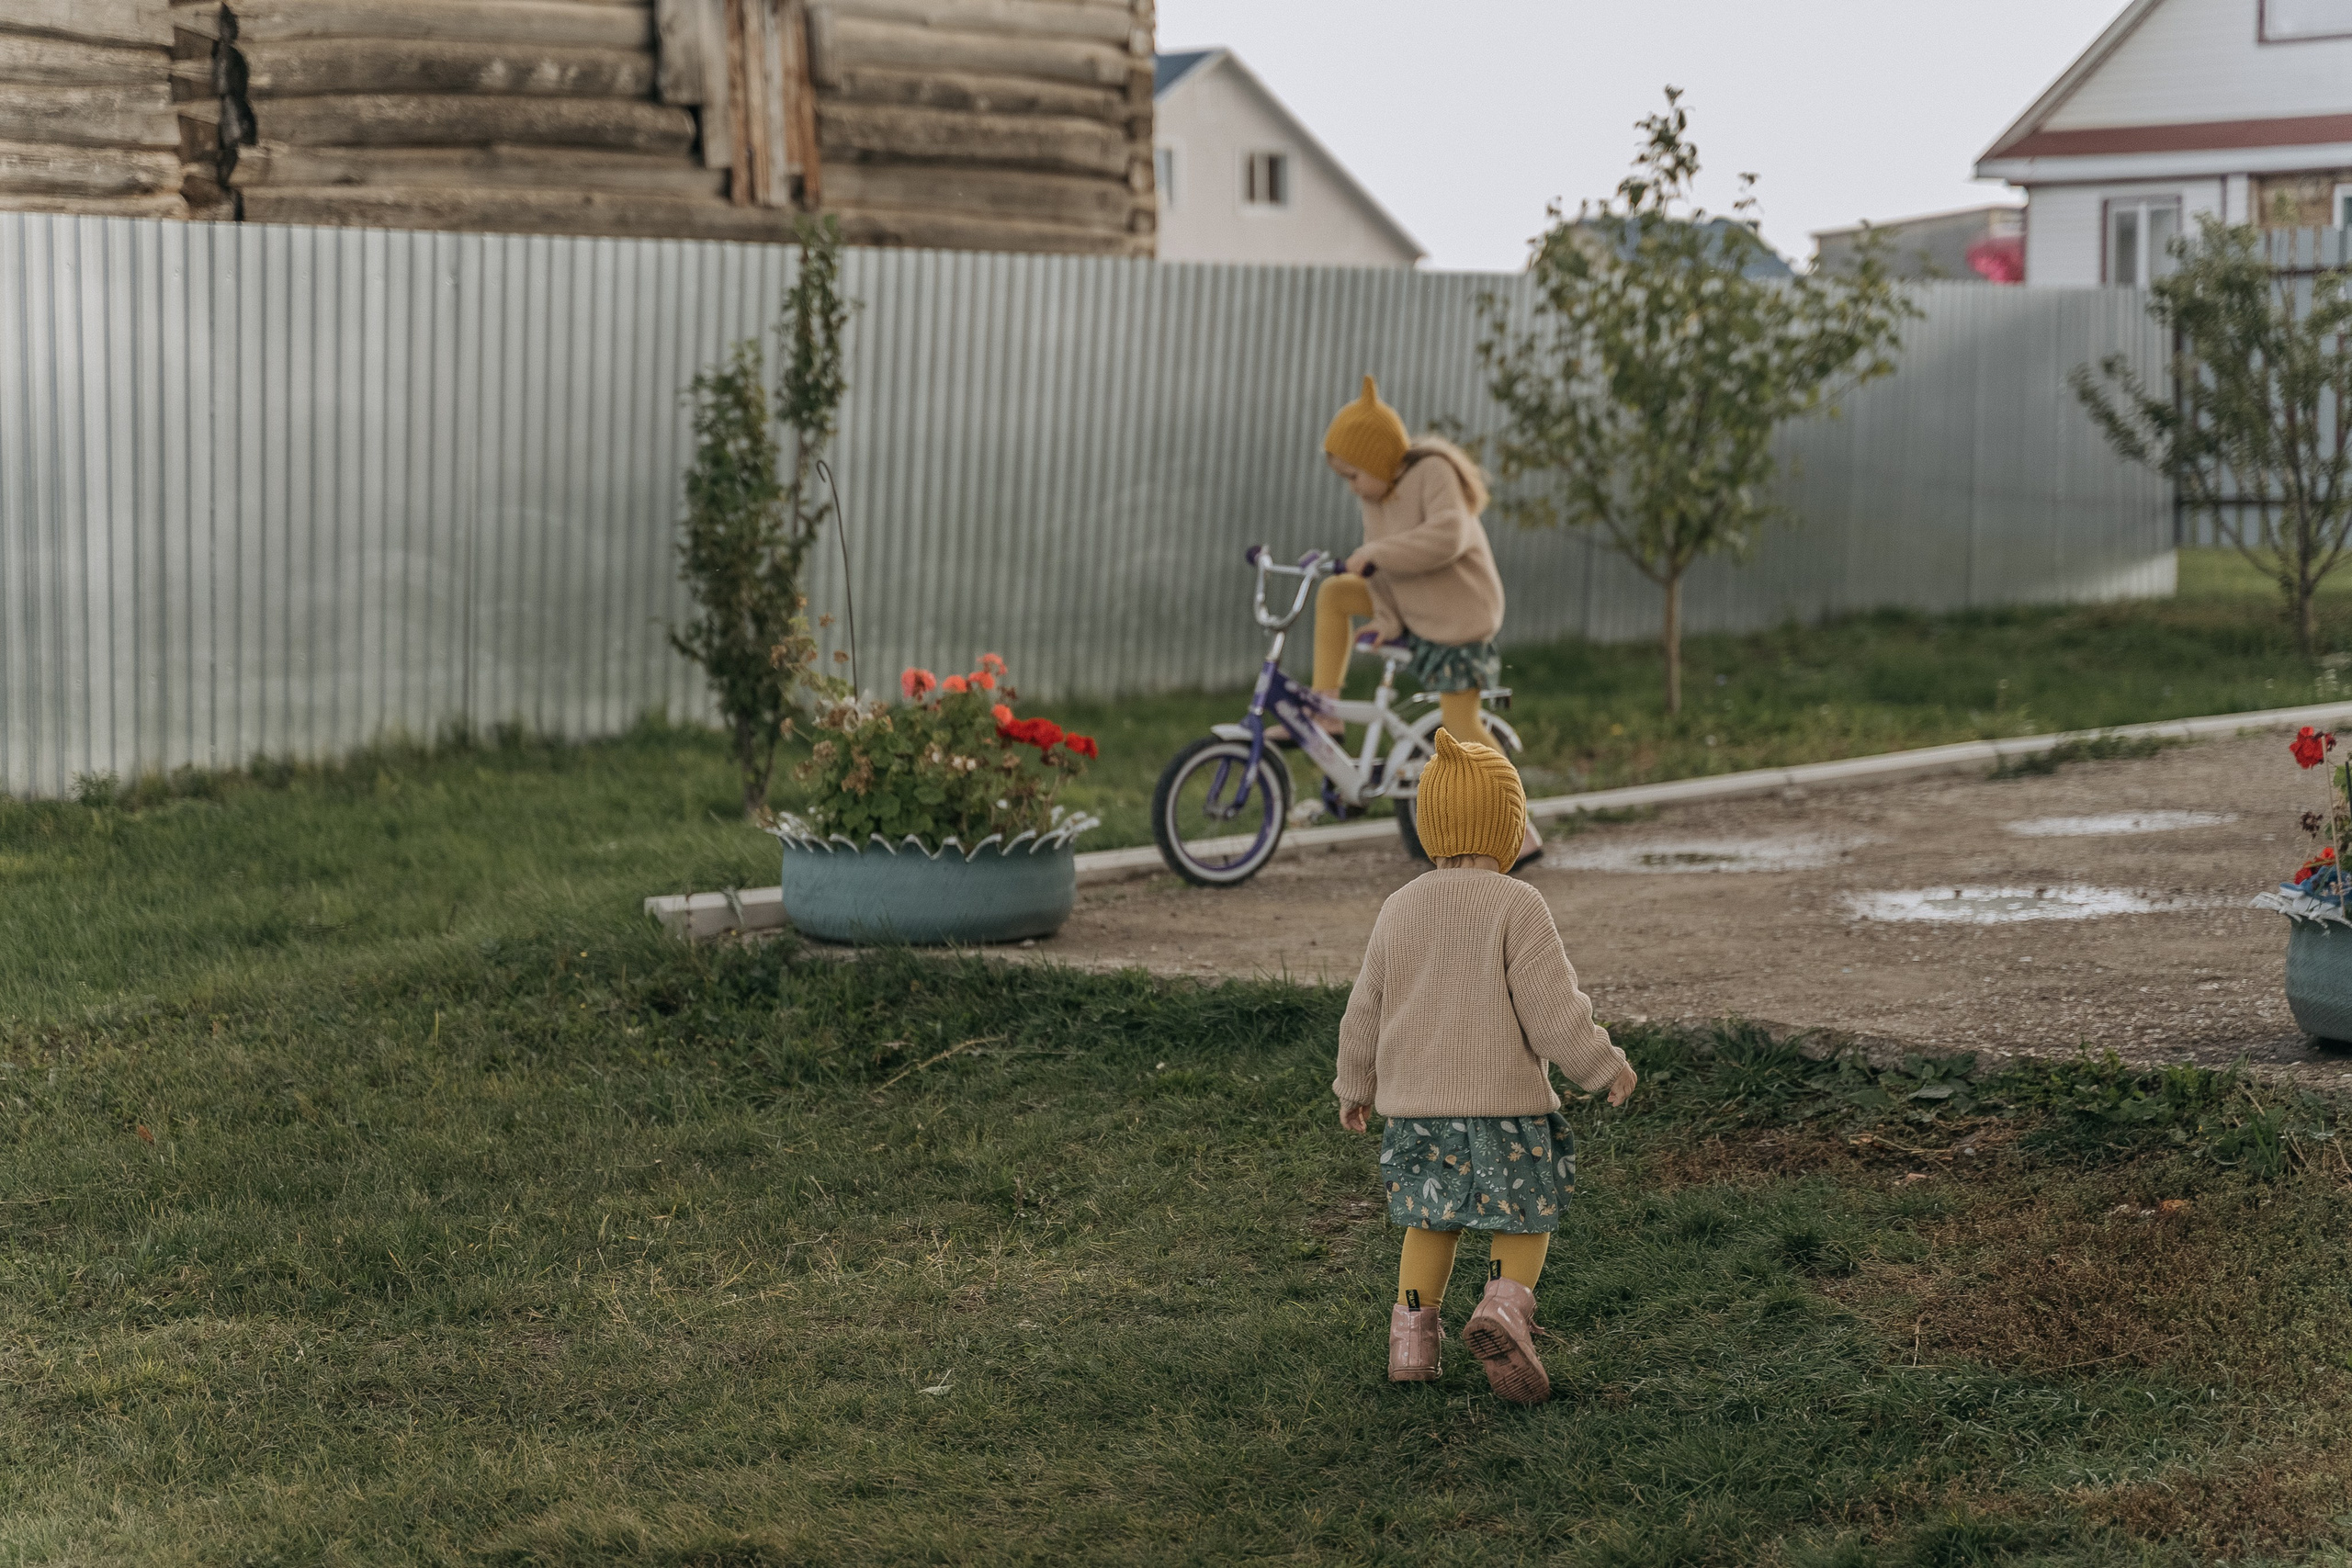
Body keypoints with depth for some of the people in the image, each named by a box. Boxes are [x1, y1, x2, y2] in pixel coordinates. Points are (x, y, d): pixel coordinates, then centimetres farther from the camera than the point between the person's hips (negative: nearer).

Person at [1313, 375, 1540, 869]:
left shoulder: (1433, 474, -21)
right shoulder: (1379, 493, 3)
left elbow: (1446, 537, -36)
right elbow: (1382, 562, 1)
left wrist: (1376, 554, -34)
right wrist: (1387, 619, -10)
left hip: (1457, 615, -8)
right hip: (1412, 609, 8)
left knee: (1461, 725, -7)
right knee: (1333, 593, 3)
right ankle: (1323, 713, 3)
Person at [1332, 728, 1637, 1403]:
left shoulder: (1400, 909, 4)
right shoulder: (1517, 907, -12)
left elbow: (1366, 1011, 12)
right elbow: (1552, 1011, -14)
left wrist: (1355, 1086, 26)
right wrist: (1606, 1068, 0)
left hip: (1415, 1102, 5)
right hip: (1505, 1101, -4)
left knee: (1430, 1219, 20)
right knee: (1526, 1217, 9)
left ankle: (1413, 1325, 11)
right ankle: (1503, 1306, -13)